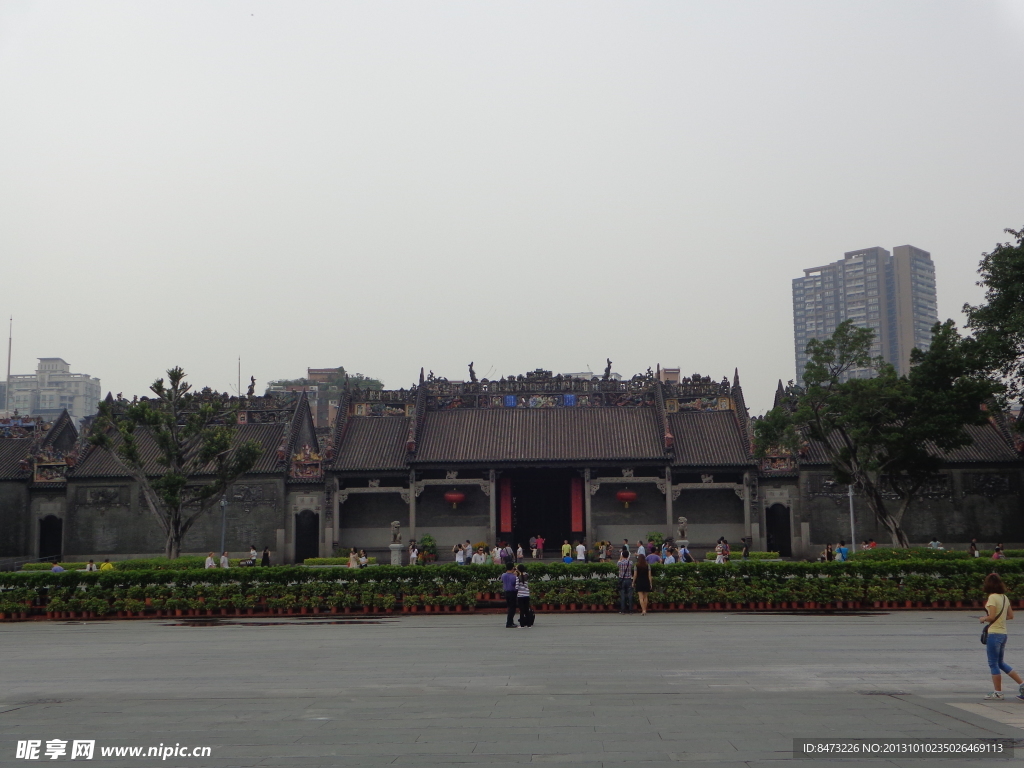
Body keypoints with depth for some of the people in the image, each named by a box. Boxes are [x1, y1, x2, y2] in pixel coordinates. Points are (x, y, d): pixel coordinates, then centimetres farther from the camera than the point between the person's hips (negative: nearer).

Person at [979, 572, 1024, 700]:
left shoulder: (992, 597, -15)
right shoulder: (1005, 597, 8)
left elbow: (991, 617, -20)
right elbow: (1010, 616, 13)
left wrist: (983, 619, -2)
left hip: (994, 634, -8)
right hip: (1003, 633, 8)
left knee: (993, 664, 2)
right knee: (1000, 663, 19)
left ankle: (998, 692, 7)